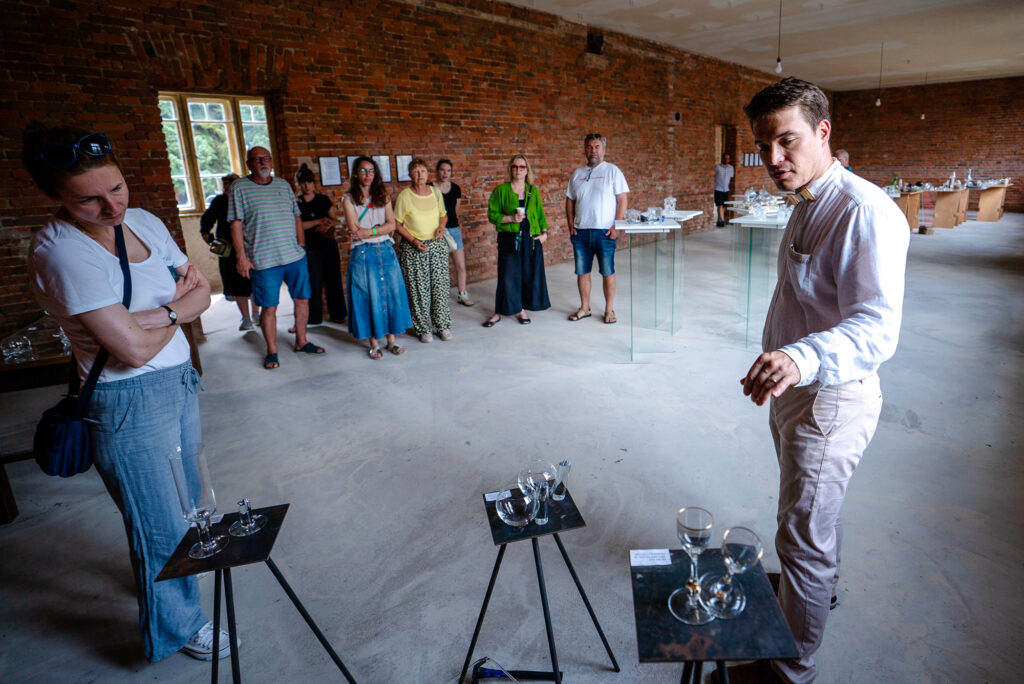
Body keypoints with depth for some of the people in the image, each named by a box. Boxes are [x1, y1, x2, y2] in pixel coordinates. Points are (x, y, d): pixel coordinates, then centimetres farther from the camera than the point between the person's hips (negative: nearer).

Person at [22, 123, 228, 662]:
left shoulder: (144, 222, 1)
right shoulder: (61, 251, -22)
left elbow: (202, 292, 4)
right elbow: (133, 349, -25)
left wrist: (159, 313, -15)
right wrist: (176, 315, -6)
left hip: (180, 380, 7)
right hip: (128, 403, -7)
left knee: (181, 499, 24)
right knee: (161, 524, 8)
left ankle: (162, 572, 52)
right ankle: (179, 626, 33)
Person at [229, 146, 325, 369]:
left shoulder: (283, 185, 13)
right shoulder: (239, 187, 1)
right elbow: (236, 224, -4)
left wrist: (301, 246, 11)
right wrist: (242, 257, -10)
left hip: (295, 256, 4)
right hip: (263, 260, -4)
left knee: (302, 300, 9)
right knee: (269, 307, 0)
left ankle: (301, 341, 26)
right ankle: (272, 351, 14)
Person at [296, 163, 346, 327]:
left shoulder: (323, 199, 8)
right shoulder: (296, 203, 0)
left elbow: (334, 218, 9)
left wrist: (327, 225, -13)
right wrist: (319, 221, -15)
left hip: (328, 244, 2)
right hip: (310, 247, -2)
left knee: (333, 279, 5)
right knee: (314, 282, -3)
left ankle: (337, 313, 16)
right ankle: (314, 318, 8)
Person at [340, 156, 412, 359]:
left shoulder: (383, 196, 10)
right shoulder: (349, 199, 1)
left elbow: (391, 225, -1)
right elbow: (355, 231, -9)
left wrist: (369, 231, -14)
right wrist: (381, 229, -6)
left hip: (386, 252, 3)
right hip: (363, 254, -3)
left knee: (391, 294, 3)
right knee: (369, 297, 0)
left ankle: (391, 340, 14)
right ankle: (373, 343, 10)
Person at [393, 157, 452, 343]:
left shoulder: (436, 192, 5)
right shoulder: (404, 196, -7)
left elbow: (443, 215, 18)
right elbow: (397, 224, -4)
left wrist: (440, 227, -3)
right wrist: (413, 240, -14)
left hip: (436, 244, 3)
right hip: (413, 248, -3)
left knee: (440, 286, 5)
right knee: (418, 289, 1)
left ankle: (443, 325, 18)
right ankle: (423, 329, 13)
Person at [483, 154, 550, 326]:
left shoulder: (533, 191, 10)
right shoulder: (501, 190, 0)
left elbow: (540, 214, 15)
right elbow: (492, 215, -1)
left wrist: (544, 232, 2)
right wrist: (511, 218, -14)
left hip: (531, 239, 3)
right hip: (509, 239, -3)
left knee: (530, 275, 6)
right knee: (507, 276, -1)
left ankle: (522, 309, 21)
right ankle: (499, 312, 11)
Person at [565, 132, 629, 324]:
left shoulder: (612, 171, -1)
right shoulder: (577, 174, 12)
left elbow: (623, 199, -5)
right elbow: (570, 200, 15)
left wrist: (616, 226, -13)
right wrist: (570, 224, 3)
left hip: (604, 231, -4)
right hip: (580, 231, 4)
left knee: (608, 272, 2)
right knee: (582, 272, 9)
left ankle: (609, 310, 13)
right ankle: (584, 308, 22)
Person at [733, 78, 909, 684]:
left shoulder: (864, 211, -24)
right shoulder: (809, 204, 9)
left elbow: (876, 328, -33)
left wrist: (802, 357, -51)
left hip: (831, 401, -9)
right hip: (795, 388, 10)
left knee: (803, 538, 2)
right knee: (816, 513, 29)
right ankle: (820, 584, 54)